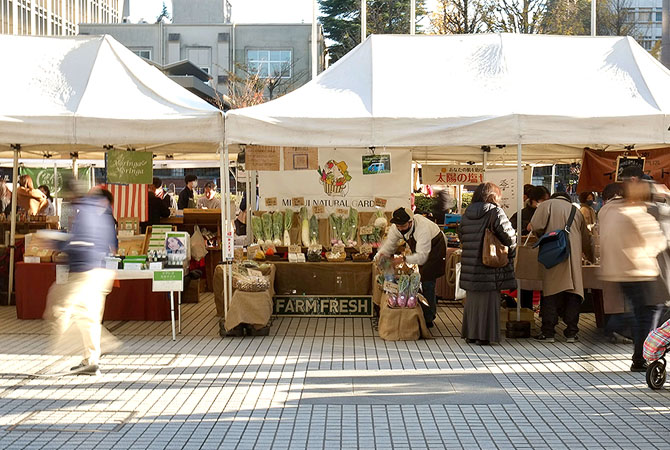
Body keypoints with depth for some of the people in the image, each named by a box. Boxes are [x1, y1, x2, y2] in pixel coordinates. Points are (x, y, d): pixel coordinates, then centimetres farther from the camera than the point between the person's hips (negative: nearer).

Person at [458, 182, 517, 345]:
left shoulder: (467, 213, 8)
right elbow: (508, 235, -14)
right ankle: (485, 335, 3)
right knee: (488, 300, 2)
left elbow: (461, 235, 15)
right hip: (490, 268, -6)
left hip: (470, 265, 6)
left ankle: (470, 334, 20)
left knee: (472, 299, 15)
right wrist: (511, 252, 3)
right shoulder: (495, 212, -11)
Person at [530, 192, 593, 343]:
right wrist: (591, 257, 43)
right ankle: (571, 332, 5)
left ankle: (548, 332, -2)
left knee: (550, 294, -2)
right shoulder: (576, 211, 22)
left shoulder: (548, 205, 9)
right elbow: (586, 240, 28)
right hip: (573, 260, 3)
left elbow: (536, 226, -6)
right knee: (573, 294, 5)